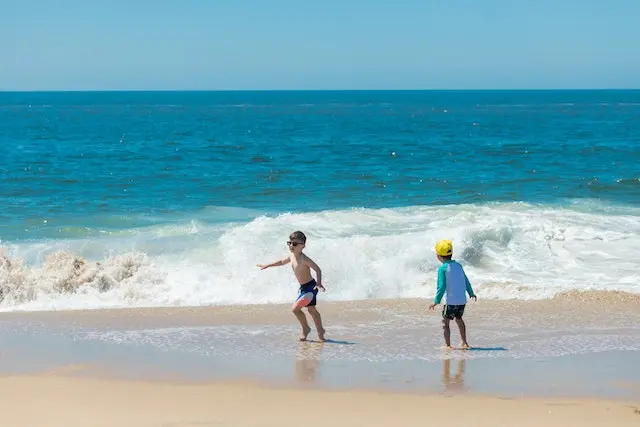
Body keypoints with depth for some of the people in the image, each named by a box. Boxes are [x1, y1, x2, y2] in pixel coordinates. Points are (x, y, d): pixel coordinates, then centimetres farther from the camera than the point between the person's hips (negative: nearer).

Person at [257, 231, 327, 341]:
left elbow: (317, 269, -27)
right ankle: (320, 331, 30)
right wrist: (267, 265, 29)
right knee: (311, 309, 18)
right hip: (303, 287, 9)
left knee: (295, 308, -13)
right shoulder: (291, 256, 2)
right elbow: (282, 261, 23)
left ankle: (306, 329, 5)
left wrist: (319, 283, -40)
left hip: (310, 287, -9)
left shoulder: (304, 259, -23)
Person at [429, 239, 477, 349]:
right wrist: (471, 293, 32)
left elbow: (441, 286, -15)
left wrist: (436, 301, -13)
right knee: (459, 319, 25)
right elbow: (466, 281, 18)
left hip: (451, 301, -7)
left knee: (445, 322, 2)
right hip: (462, 300, 7)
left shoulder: (442, 268, -9)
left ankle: (448, 345, -5)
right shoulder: (458, 265, 10)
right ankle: (464, 343, 32)